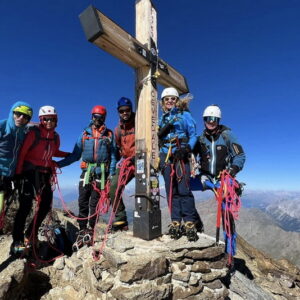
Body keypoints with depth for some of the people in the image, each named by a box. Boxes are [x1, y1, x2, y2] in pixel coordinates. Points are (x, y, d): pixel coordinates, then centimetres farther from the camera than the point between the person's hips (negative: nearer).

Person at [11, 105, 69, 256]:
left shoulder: (55, 137, 7)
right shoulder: (33, 132, -10)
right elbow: (22, 152, -12)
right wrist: (18, 172, -15)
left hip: (45, 173, 6)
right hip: (29, 171, -6)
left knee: (46, 204, 5)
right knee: (26, 205, -9)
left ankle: (30, 235, 23)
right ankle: (17, 241, 3)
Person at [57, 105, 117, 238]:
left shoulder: (109, 134, 9)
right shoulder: (85, 134, 14)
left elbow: (113, 155, 4)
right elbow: (75, 155, 12)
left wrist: (111, 174, -5)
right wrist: (59, 163, 1)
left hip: (101, 172, -2)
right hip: (87, 171, 2)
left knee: (94, 202, 1)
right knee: (83, 201, 2)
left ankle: (91, 228, 12)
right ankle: (82, 229, 13)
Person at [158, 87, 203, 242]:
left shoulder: (184, 115, 10)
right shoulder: (162, 118, 22)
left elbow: (193, 135, 2)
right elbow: (157, 137, 16)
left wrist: (186, 149, -15)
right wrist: (161, 132, -6)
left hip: (180, 155, -4)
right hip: (165, 156, 4)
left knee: (183, 189, -12)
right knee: (171, 190, 2)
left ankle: (190, 223, -4)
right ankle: (175, 222, 8)